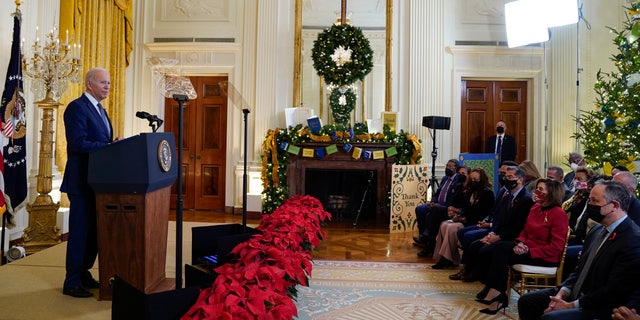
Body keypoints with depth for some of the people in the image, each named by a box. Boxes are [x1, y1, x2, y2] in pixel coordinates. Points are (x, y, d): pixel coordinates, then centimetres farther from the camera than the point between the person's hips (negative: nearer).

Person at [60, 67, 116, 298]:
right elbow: (78, 143, -21)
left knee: (94, 230, 14)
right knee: (80, 231, -2)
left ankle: (83, 273, 27)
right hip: (82, 181, -9)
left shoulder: (99, 109, 17)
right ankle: (72, 282, 9)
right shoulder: (77, 107, -11)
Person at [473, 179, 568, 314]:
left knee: (501, 248, -28)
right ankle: (494, 292, -8)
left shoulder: (559, 214, -13)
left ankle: (496, 292, -17)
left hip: (546, 258, -8)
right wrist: (520, 243, -5)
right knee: (485, 251, -11)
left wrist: (529, 251, -21)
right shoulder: (535, 207, 11)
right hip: (526, 248, 8)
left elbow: (556, 247, -17)